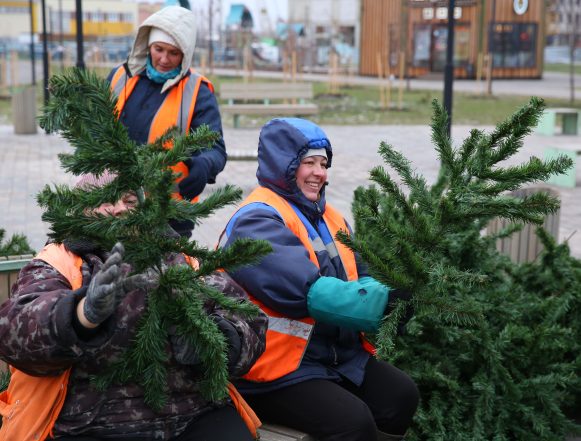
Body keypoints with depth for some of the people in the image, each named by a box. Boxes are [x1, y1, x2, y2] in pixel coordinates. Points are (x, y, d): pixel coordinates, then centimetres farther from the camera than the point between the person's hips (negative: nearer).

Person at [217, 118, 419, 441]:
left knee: (402, 394, -9)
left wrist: (396, 296, -15)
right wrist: (387, 302, -30)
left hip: (339, 356, 8)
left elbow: (360, 280, 8)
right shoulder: (256, 223, -14)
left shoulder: (328, 217, 14)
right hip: (278, 369, -8)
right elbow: (310, 292, -26)